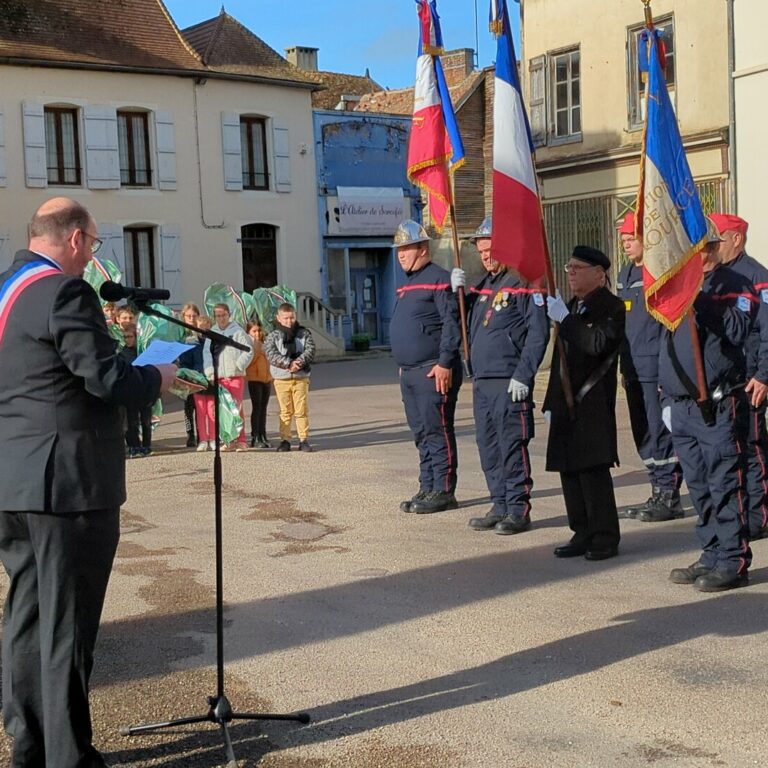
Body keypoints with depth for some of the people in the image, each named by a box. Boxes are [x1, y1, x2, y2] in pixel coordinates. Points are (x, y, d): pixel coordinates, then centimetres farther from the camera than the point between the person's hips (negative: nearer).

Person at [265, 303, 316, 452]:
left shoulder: (304, 334, 8)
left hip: (301, 378, 1)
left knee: (302, 410, -1)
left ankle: (304, 440, 5)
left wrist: (299, 362, -21)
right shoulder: (273, 337, 4)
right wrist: (289, 363, -21)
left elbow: (310, 350, -3)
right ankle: (285, 440, 9)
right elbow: (271, 354, -10)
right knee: (285, 411, 3)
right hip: (281, 378, -1)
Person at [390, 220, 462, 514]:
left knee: (437, 431, -5)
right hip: (409, 373, 9)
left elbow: (451, 323, -16)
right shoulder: (407, 284, 19)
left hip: (433, 372, -9)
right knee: (421, 433, 12)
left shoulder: (439, 279, -9)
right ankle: (427, 489, 19)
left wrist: (445, 363, -21)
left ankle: (443, 491, 0)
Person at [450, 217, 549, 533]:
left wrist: (523, 376, -17)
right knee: (488, 446, 11)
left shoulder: (523, 283, -7)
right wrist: (457, 291, 6)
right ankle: (500, 506, 20)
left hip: (510, 383, -8)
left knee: (512, 445, -5)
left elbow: (538, 333, -13)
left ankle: (518, 510, 2)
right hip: (482, 382, 8)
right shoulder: (483, 284, 18)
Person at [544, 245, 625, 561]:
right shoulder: (572, 308, 19)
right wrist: (551, 402, 20)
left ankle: (605, 538, 1)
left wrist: (564, 319, -22)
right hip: (567, 405, 8)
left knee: (594, 470, -8)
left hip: (593, 406, -8)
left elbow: (598, 344, -25)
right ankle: (583, 534, 16)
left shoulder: (612, 307, -6)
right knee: (570, 470, 8)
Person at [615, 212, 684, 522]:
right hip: (634, 369, 9)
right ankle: (657, 494, 21)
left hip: (657, 369, -9)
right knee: (643, 435, 12)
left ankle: (669, 498, 4)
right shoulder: (625, 273, 16)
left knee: (660, 433, -5)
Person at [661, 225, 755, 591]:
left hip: (718, 406, -7)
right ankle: (712, 556, 21)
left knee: (724, 486, -5)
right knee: (699, 487, 12)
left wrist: (698, 299, -22)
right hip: (681, 407, 7)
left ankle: (733, 561, 2)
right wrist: (667, 395, 19)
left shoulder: (734, 285, -3)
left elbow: (736, 331, -20)